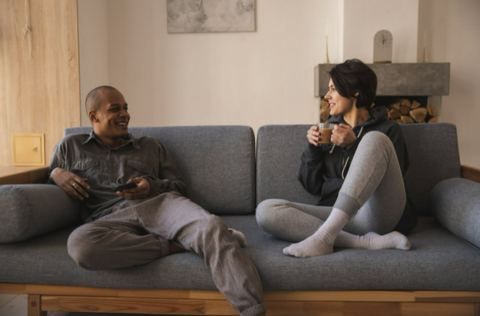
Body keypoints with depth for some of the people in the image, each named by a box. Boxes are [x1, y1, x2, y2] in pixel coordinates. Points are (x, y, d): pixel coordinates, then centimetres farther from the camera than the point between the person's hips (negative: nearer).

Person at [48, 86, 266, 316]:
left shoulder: (150, 146, 26)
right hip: (110, 218, 0)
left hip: (159, 204, 1)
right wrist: (56, 174, 5)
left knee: (212, 226, -33)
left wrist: (153, 186, -1)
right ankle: (176, 246, -23)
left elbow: (180, 187, 22)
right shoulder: (69, 147, 26)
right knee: (79, 243, -38)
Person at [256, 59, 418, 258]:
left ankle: (324, 236, -34)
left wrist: (354, 145, -10)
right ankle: (366, 242, -28)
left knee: (375, 139, -25)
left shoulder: (387, 130, 9)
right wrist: (313, 149, 1)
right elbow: (312, 186, 16)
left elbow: (390, 180, -4)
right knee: (265, 210, -20)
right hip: (336, 215, 3)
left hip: (379, 216, -3)